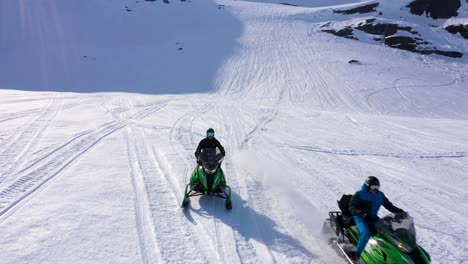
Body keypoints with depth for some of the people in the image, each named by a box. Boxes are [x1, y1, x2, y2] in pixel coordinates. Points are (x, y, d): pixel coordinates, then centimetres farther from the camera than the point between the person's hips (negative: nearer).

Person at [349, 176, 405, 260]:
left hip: (373, 218, 6)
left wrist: (400, 211, 0)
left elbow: (389, 205, 15)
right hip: (361, 218, -6)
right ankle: (357, 255, -18)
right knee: (366, 234, -29)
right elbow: (352, 207, -13)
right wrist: (361, 214, -31)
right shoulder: (359, 194, -9)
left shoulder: (380, 195, 7)